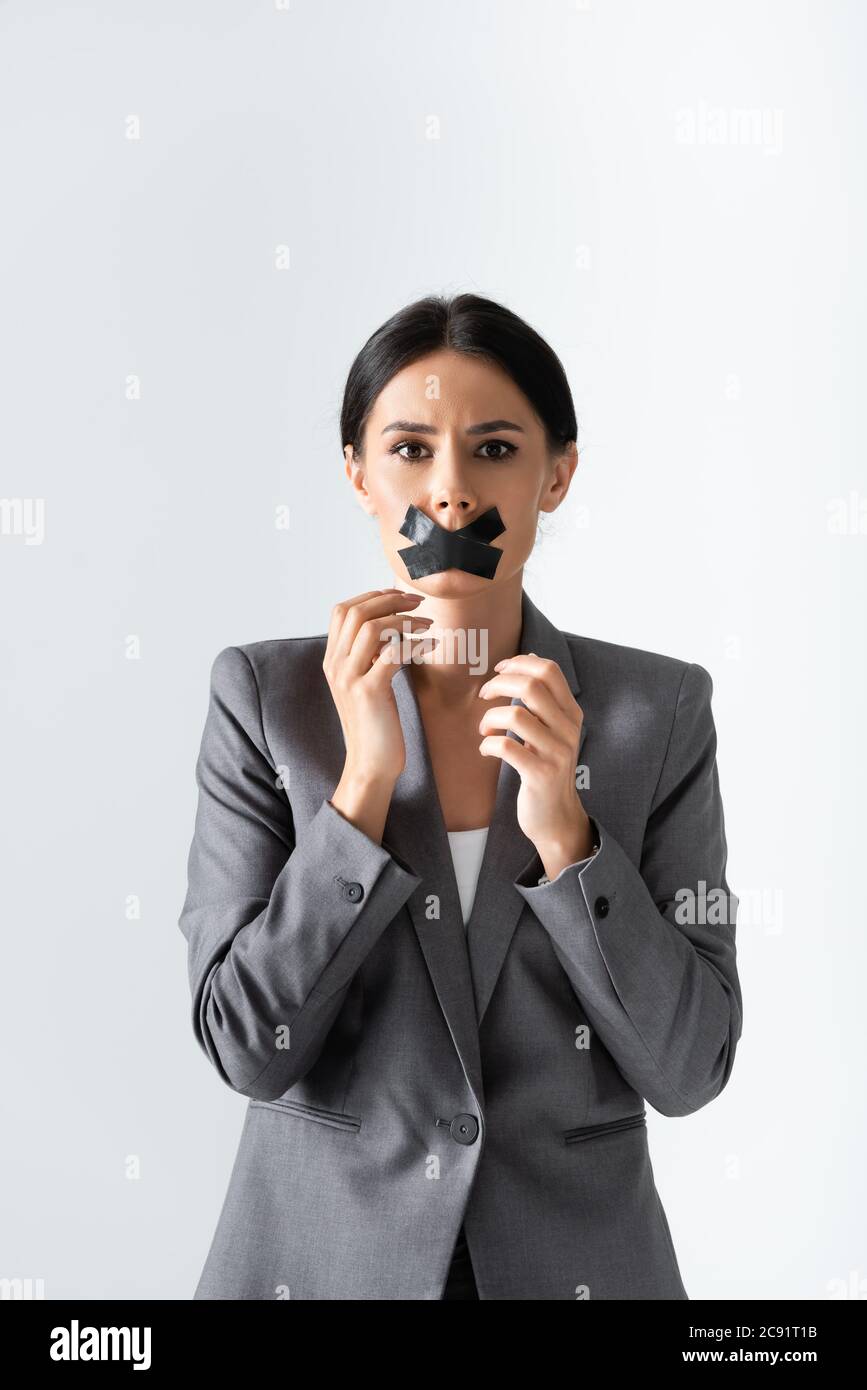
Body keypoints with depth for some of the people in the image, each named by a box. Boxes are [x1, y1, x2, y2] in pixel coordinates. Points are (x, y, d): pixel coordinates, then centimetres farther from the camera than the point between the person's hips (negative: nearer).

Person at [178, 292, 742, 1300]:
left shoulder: (658, 710, -9)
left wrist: (561, 827, -23)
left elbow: (688, 1067, -10)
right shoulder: (263, 696, -10)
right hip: (320, 1248, 0)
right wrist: (366, 779, -23)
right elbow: (245, 1046, -13)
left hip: (577, 1248, 1)